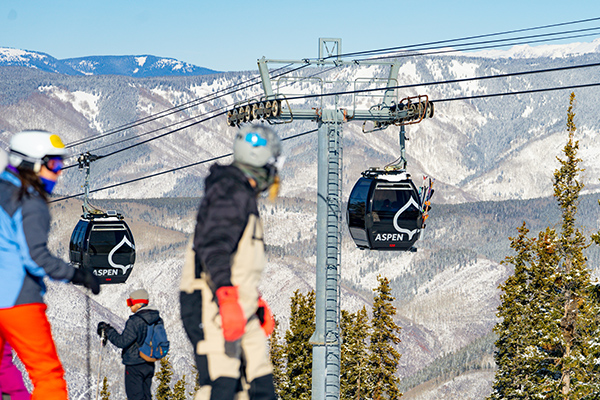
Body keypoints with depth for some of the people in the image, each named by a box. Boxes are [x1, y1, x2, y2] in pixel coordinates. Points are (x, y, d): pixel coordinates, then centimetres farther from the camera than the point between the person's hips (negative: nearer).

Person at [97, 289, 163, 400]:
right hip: (149, 365, 8)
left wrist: (108, 330, -9)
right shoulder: (157, 319, 3)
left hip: (134, 366, -8)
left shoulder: (135, 321, -21)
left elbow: (122, 342, -20)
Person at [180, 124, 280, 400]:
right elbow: (214, 248, -22)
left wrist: (255, 300, 35)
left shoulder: (244, 196, 22)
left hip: (240, 309, 10)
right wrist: (226, 297, -31)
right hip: (214, 305, -10)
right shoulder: (232, 194, -10)